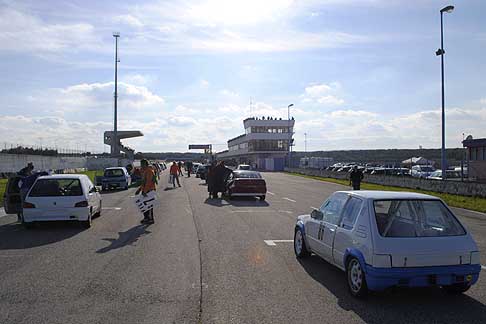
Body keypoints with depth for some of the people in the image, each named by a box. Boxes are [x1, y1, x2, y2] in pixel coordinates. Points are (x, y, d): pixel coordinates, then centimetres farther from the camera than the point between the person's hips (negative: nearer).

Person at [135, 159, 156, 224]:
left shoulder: (149, 171, -16)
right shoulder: (144, 171, 17)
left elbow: (148, 182, -24)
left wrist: (145, 191, -28)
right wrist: (139, 189, 17)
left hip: (149, 190, -10)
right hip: (144, 190, 10)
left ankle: (150, 219, 3)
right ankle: (146, 218, 24)